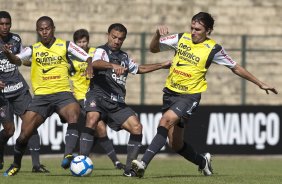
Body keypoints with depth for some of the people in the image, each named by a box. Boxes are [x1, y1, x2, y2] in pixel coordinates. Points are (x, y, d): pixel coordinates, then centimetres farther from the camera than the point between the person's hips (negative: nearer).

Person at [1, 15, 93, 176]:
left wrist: (89, 65, -22)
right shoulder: (33, 49, 8)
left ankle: (68, 156, -40)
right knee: (24, 134, -6)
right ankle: (16, 165, 19)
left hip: (63, 92, -1)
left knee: (74, 115, -34)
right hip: (41, 95, 1)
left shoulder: (65, 45, 5)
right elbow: (18, 60, -7)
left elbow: (87, 58, 2)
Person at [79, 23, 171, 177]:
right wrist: (113, 65, -43)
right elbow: (96, 63, -24)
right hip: (98, 95, -6)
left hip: (117, 103, 6)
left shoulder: (124, 57, 23)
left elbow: (140, 69, 41)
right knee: (92, 119, -35)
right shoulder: (101, 51, 1)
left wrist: (162, 65, 42)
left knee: (137, 127, -10)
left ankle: (129, 169, -1)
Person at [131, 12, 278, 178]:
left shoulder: (214, 49, -5)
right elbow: (154, 48, 8)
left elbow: (236, 68, 7)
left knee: (166, 120, -31)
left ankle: (144, 163, -37)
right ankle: (203, 161, 37)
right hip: (170, 92, 5)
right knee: (176, 144, 8)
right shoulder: (181, 39, 2)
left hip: (190, 95, -5)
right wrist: (158, 35, -14)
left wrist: (260, 84, 11)